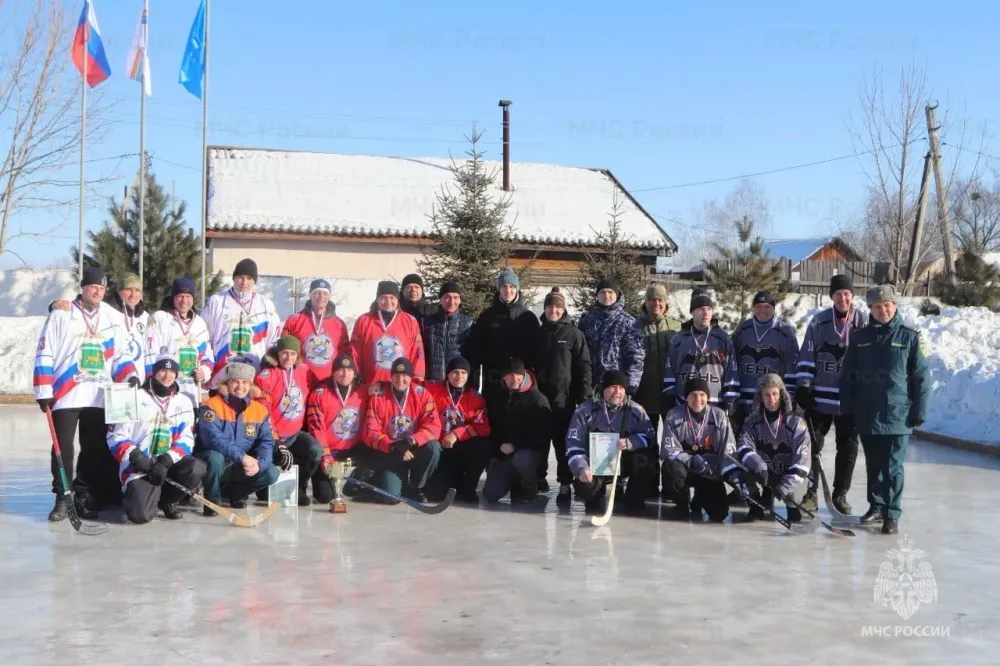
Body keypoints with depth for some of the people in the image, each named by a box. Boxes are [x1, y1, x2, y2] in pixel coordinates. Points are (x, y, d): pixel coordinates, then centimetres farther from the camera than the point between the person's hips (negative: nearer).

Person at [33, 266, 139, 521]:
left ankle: (84, 495, 18)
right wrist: (43, 391, -8)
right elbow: (45, 355, -3)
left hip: (100, 396, 3)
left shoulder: (114, 318, 9)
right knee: (63, 448, -3)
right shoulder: (61, 315, -2)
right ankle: (62, 498, 6)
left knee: (96, 449, 6)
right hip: (66, 394, -3)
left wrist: (129, 376, -4)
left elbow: (121, 354, 15)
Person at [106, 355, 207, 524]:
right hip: (139, 466, -3)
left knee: (197, 468, -29)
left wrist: (167, 461, -17)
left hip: (169, 463, 4)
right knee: (141, 514, -26)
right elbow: (116, 436, -2)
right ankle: (136, 495, 14)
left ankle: (167, 500, 1)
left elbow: (186, 439, 1)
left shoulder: (184, 402, 8)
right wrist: (135, 455, -19)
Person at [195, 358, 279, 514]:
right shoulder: (212, 406, -15)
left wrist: (259, 463, -24)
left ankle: (231, 491, 11)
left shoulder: (260, 410, 1)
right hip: (214, 462, -5)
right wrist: (242, 457, -34)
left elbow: (267, 442, -4)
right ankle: (212, 500, -9)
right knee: (215, 457, -37)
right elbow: (213, 439, -29)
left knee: (271, 473, -16)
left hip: (240, 467, 5)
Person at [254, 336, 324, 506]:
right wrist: (276, 444, -19)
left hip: (296, 434, 4)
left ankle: (298, 488, 0)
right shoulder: (265, 377, -12)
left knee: (316, 450, -23)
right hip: (273, 437, -4)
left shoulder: (304, 372, 4)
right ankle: (265, 489, 8)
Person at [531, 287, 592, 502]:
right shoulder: (537, 333, 11)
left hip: (564, 397, -4)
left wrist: (584, 396, -9)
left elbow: (584, 366, -3)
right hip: (539, 395, 4)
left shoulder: (573, 334, 0)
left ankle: (565, 483, 2)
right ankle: (538, 478, 22)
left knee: (563, 442, -2)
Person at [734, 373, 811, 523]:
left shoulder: (795, 422, -16)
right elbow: (743, 447, -19)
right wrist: (757, 464, -41)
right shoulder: (752, 420, -7)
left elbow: (802, 459, -22)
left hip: (789, 475, -2)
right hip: (764, 473, 2)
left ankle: (792, 505, 9)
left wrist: (785, 486, -32)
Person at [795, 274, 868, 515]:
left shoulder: (864, 323, -2)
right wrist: (803, 386, -3)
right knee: (812, 444, 2)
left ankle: (840, 494, 22)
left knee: (848, 447, 8)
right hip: (820, 397, 0)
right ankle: (810, 493, 12)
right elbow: (807, 357, 3)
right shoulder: (819, 322, 1)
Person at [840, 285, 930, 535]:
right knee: (873, 465, 15)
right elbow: (848, 376, 8)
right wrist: (848, 408, 3)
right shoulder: (860, 338, 5)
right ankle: (876, 506, 28)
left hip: (897, 416, -3)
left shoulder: (910, 337, -4)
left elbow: (922, 377, -3)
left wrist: (919, 411, -7)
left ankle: (892, 515, 6)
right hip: (866, 416, 3)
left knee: (893, 467, -1)